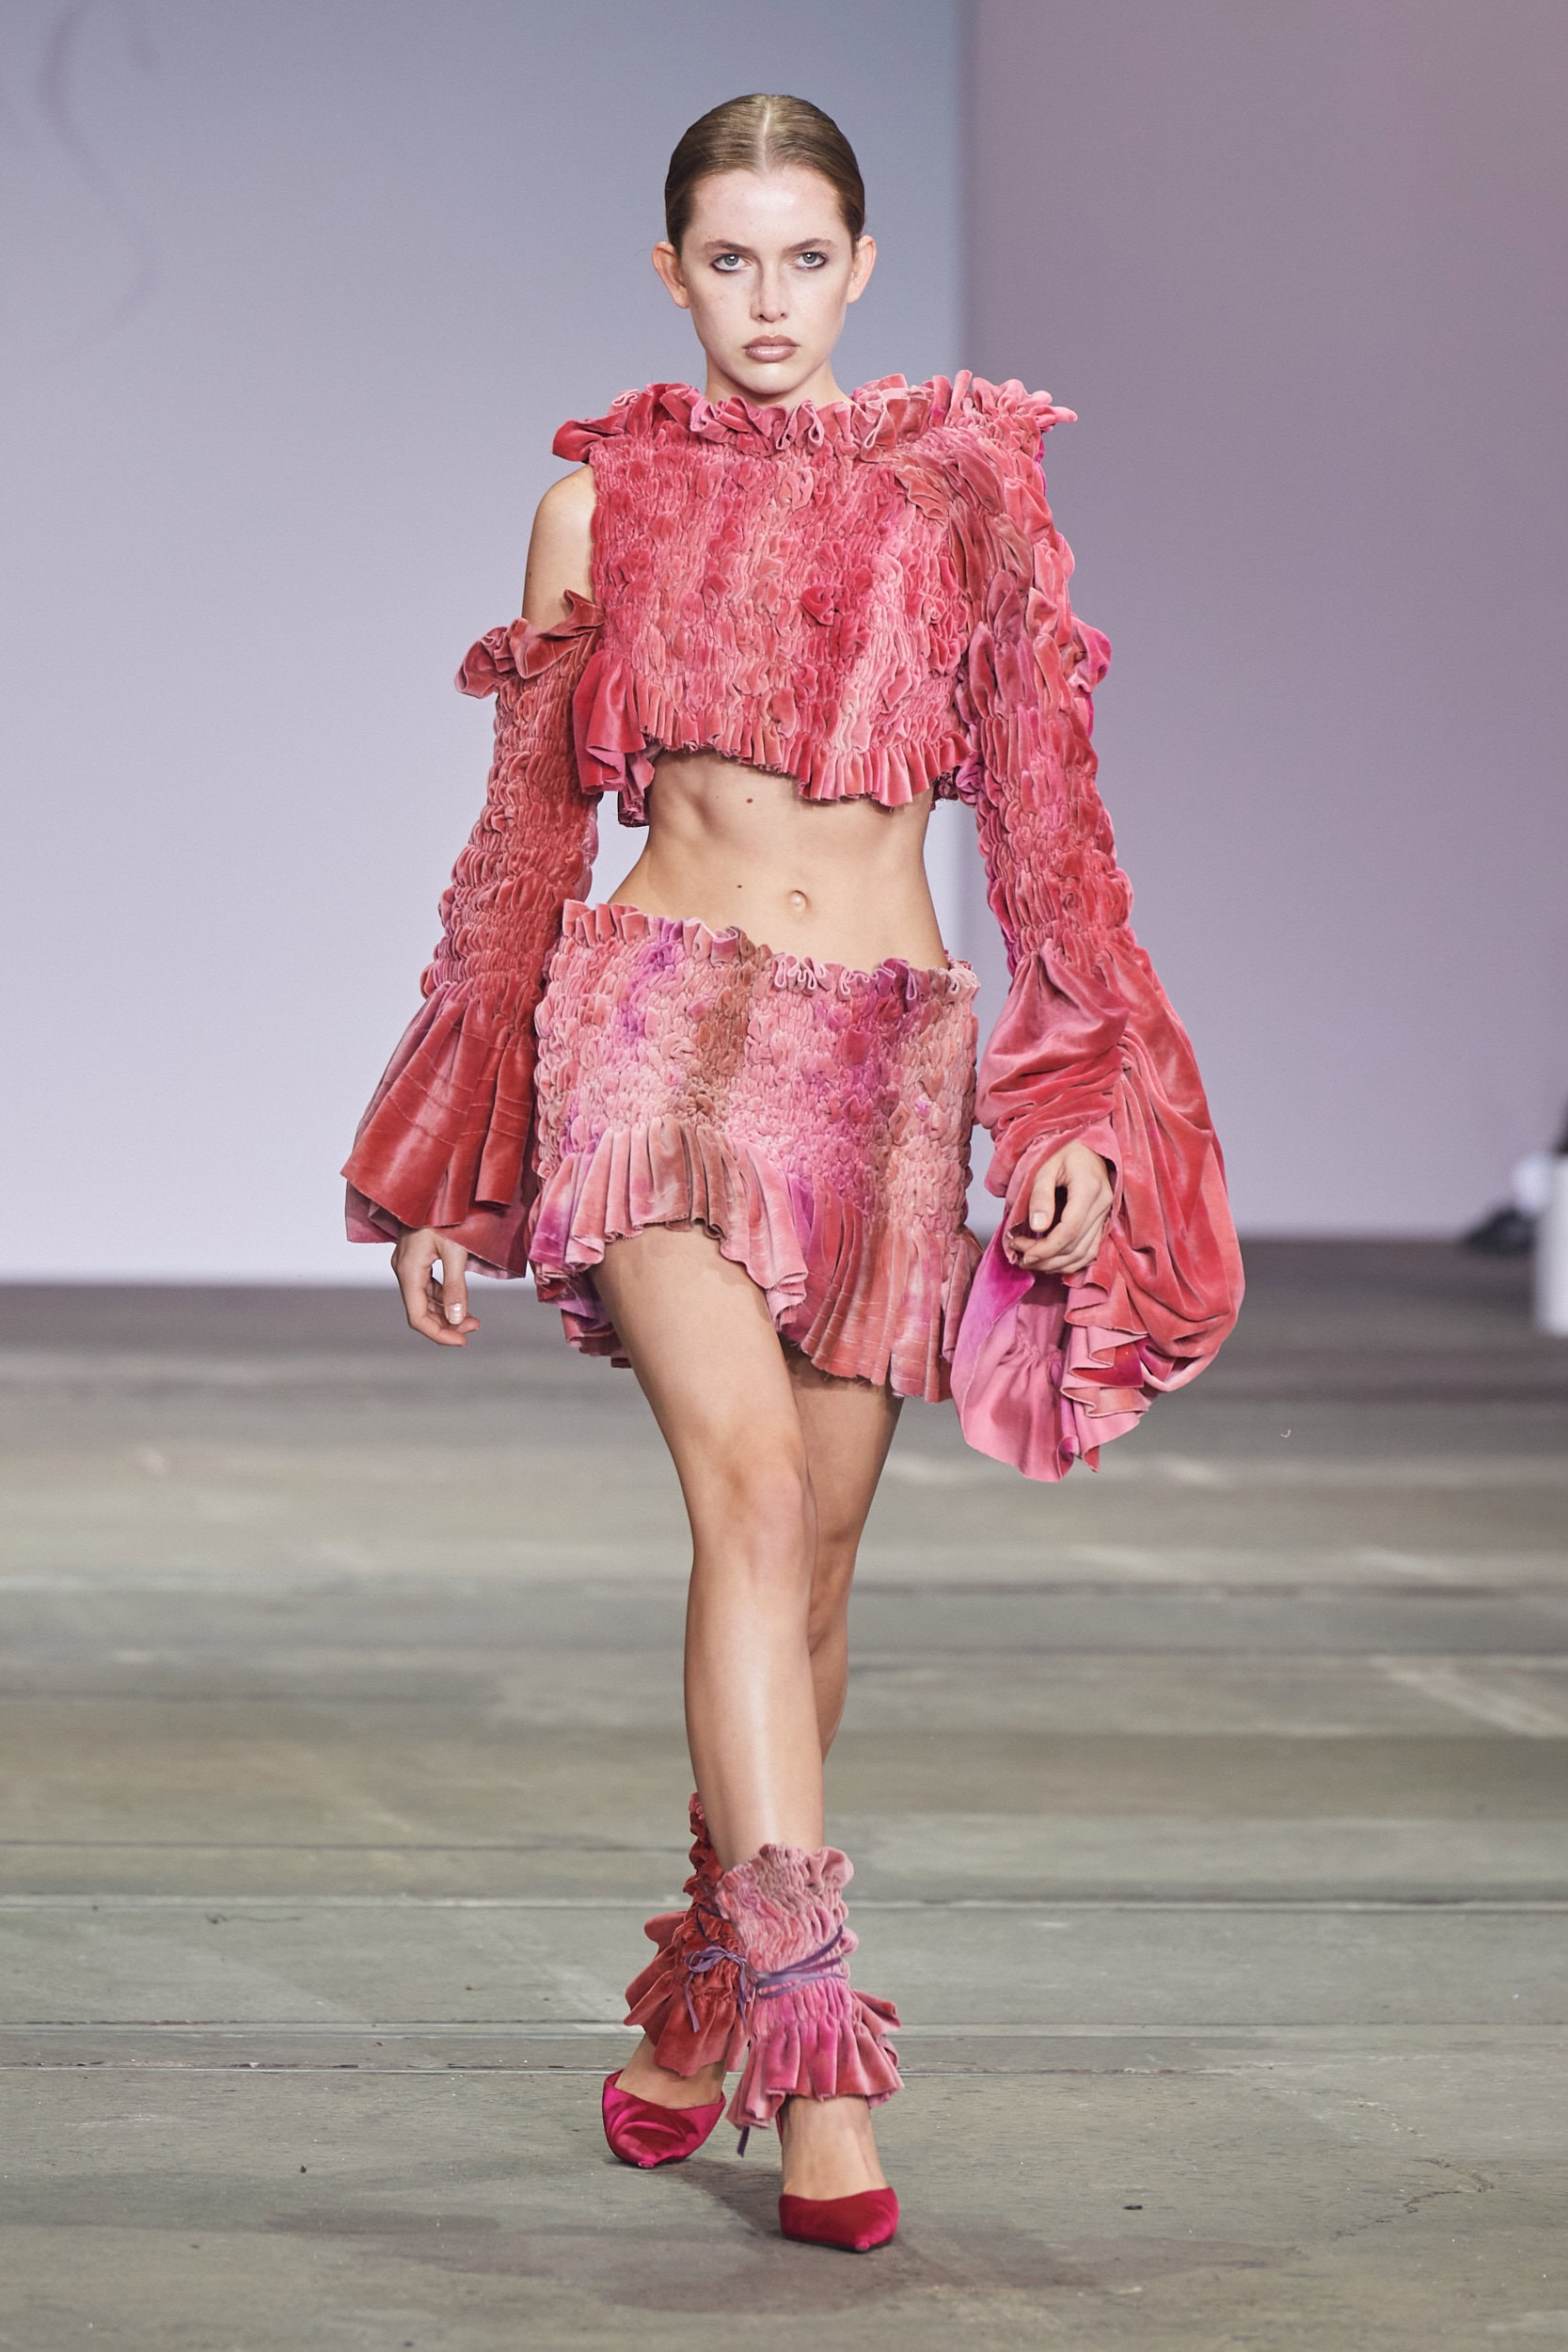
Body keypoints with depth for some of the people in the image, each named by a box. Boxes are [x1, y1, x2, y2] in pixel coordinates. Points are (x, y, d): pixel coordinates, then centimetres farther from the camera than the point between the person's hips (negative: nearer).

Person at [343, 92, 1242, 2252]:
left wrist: (1081, 1108, 0)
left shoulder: (965, 492, 9)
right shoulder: (603, 497, 8)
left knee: (814, 1561, 4)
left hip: (887, 1052, 2)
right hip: (665, 1022, -2)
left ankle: (701, 2014, 22)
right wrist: (454, 1168, 10)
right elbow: (529, 829, 11)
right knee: (751, 1482, -22)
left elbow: (1044, 820, 10)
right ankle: (817, 2049, -26)